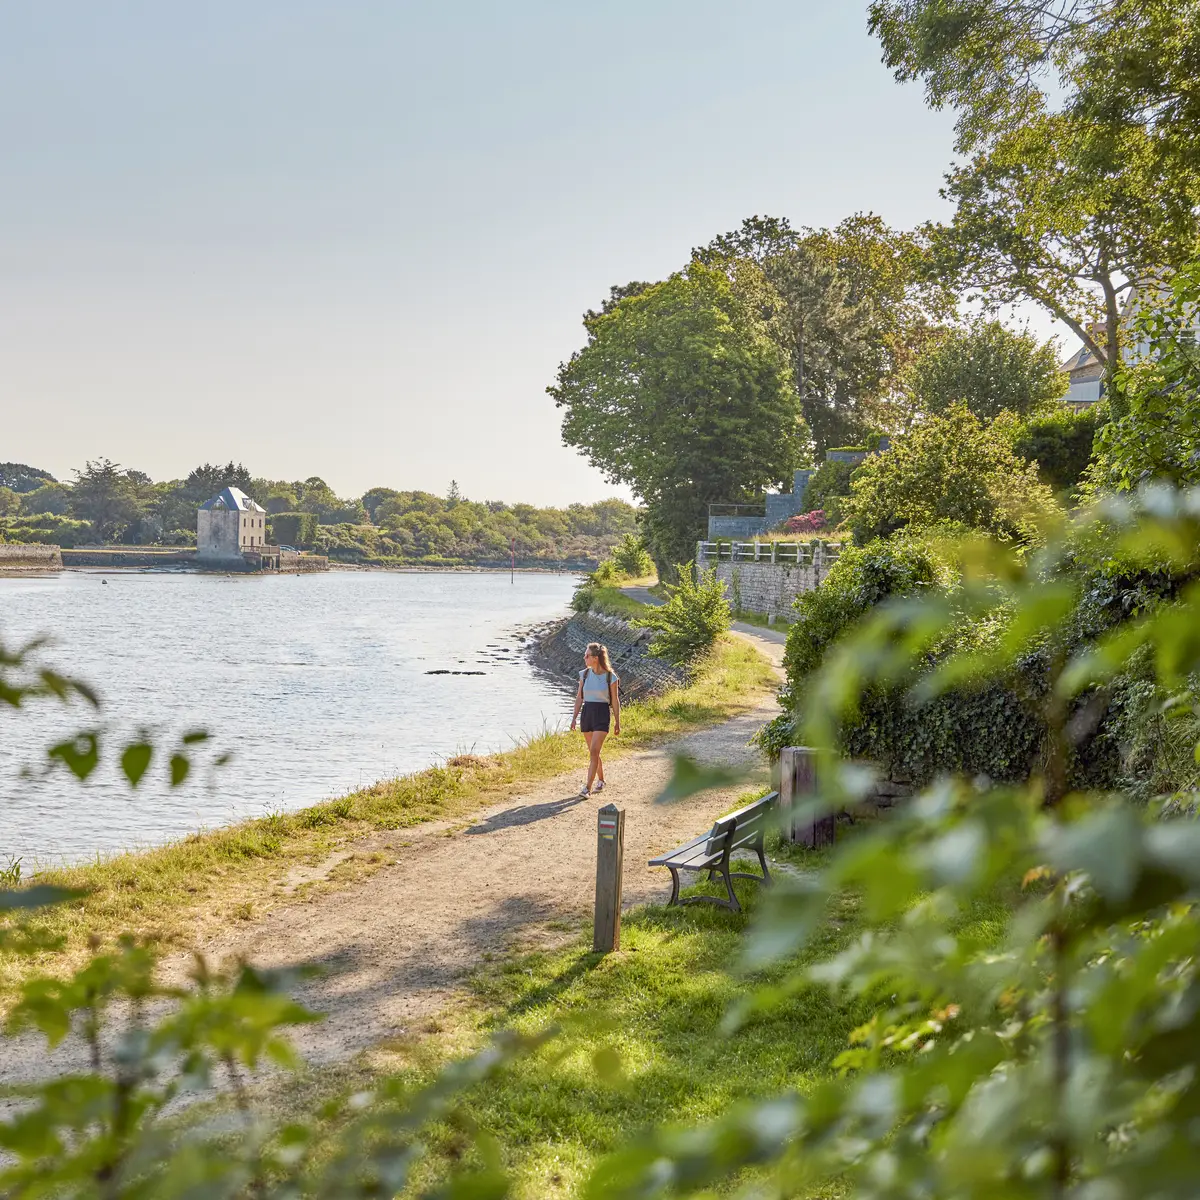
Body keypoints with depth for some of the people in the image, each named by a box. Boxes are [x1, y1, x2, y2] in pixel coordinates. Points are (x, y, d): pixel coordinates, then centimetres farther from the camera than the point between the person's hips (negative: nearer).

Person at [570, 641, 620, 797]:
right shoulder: (584, 674, 3)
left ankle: (588, 787, -14)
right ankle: (601, 781, 32)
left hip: (602, 714, -5)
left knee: (594, 751, -13)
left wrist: (617, 722, 2)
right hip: (586, 713, 5)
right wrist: (575, 717, 5)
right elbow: (579, 697, 9)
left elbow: (615, 701, -1)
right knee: (594, 752, 13)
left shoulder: (610, 677, -8)